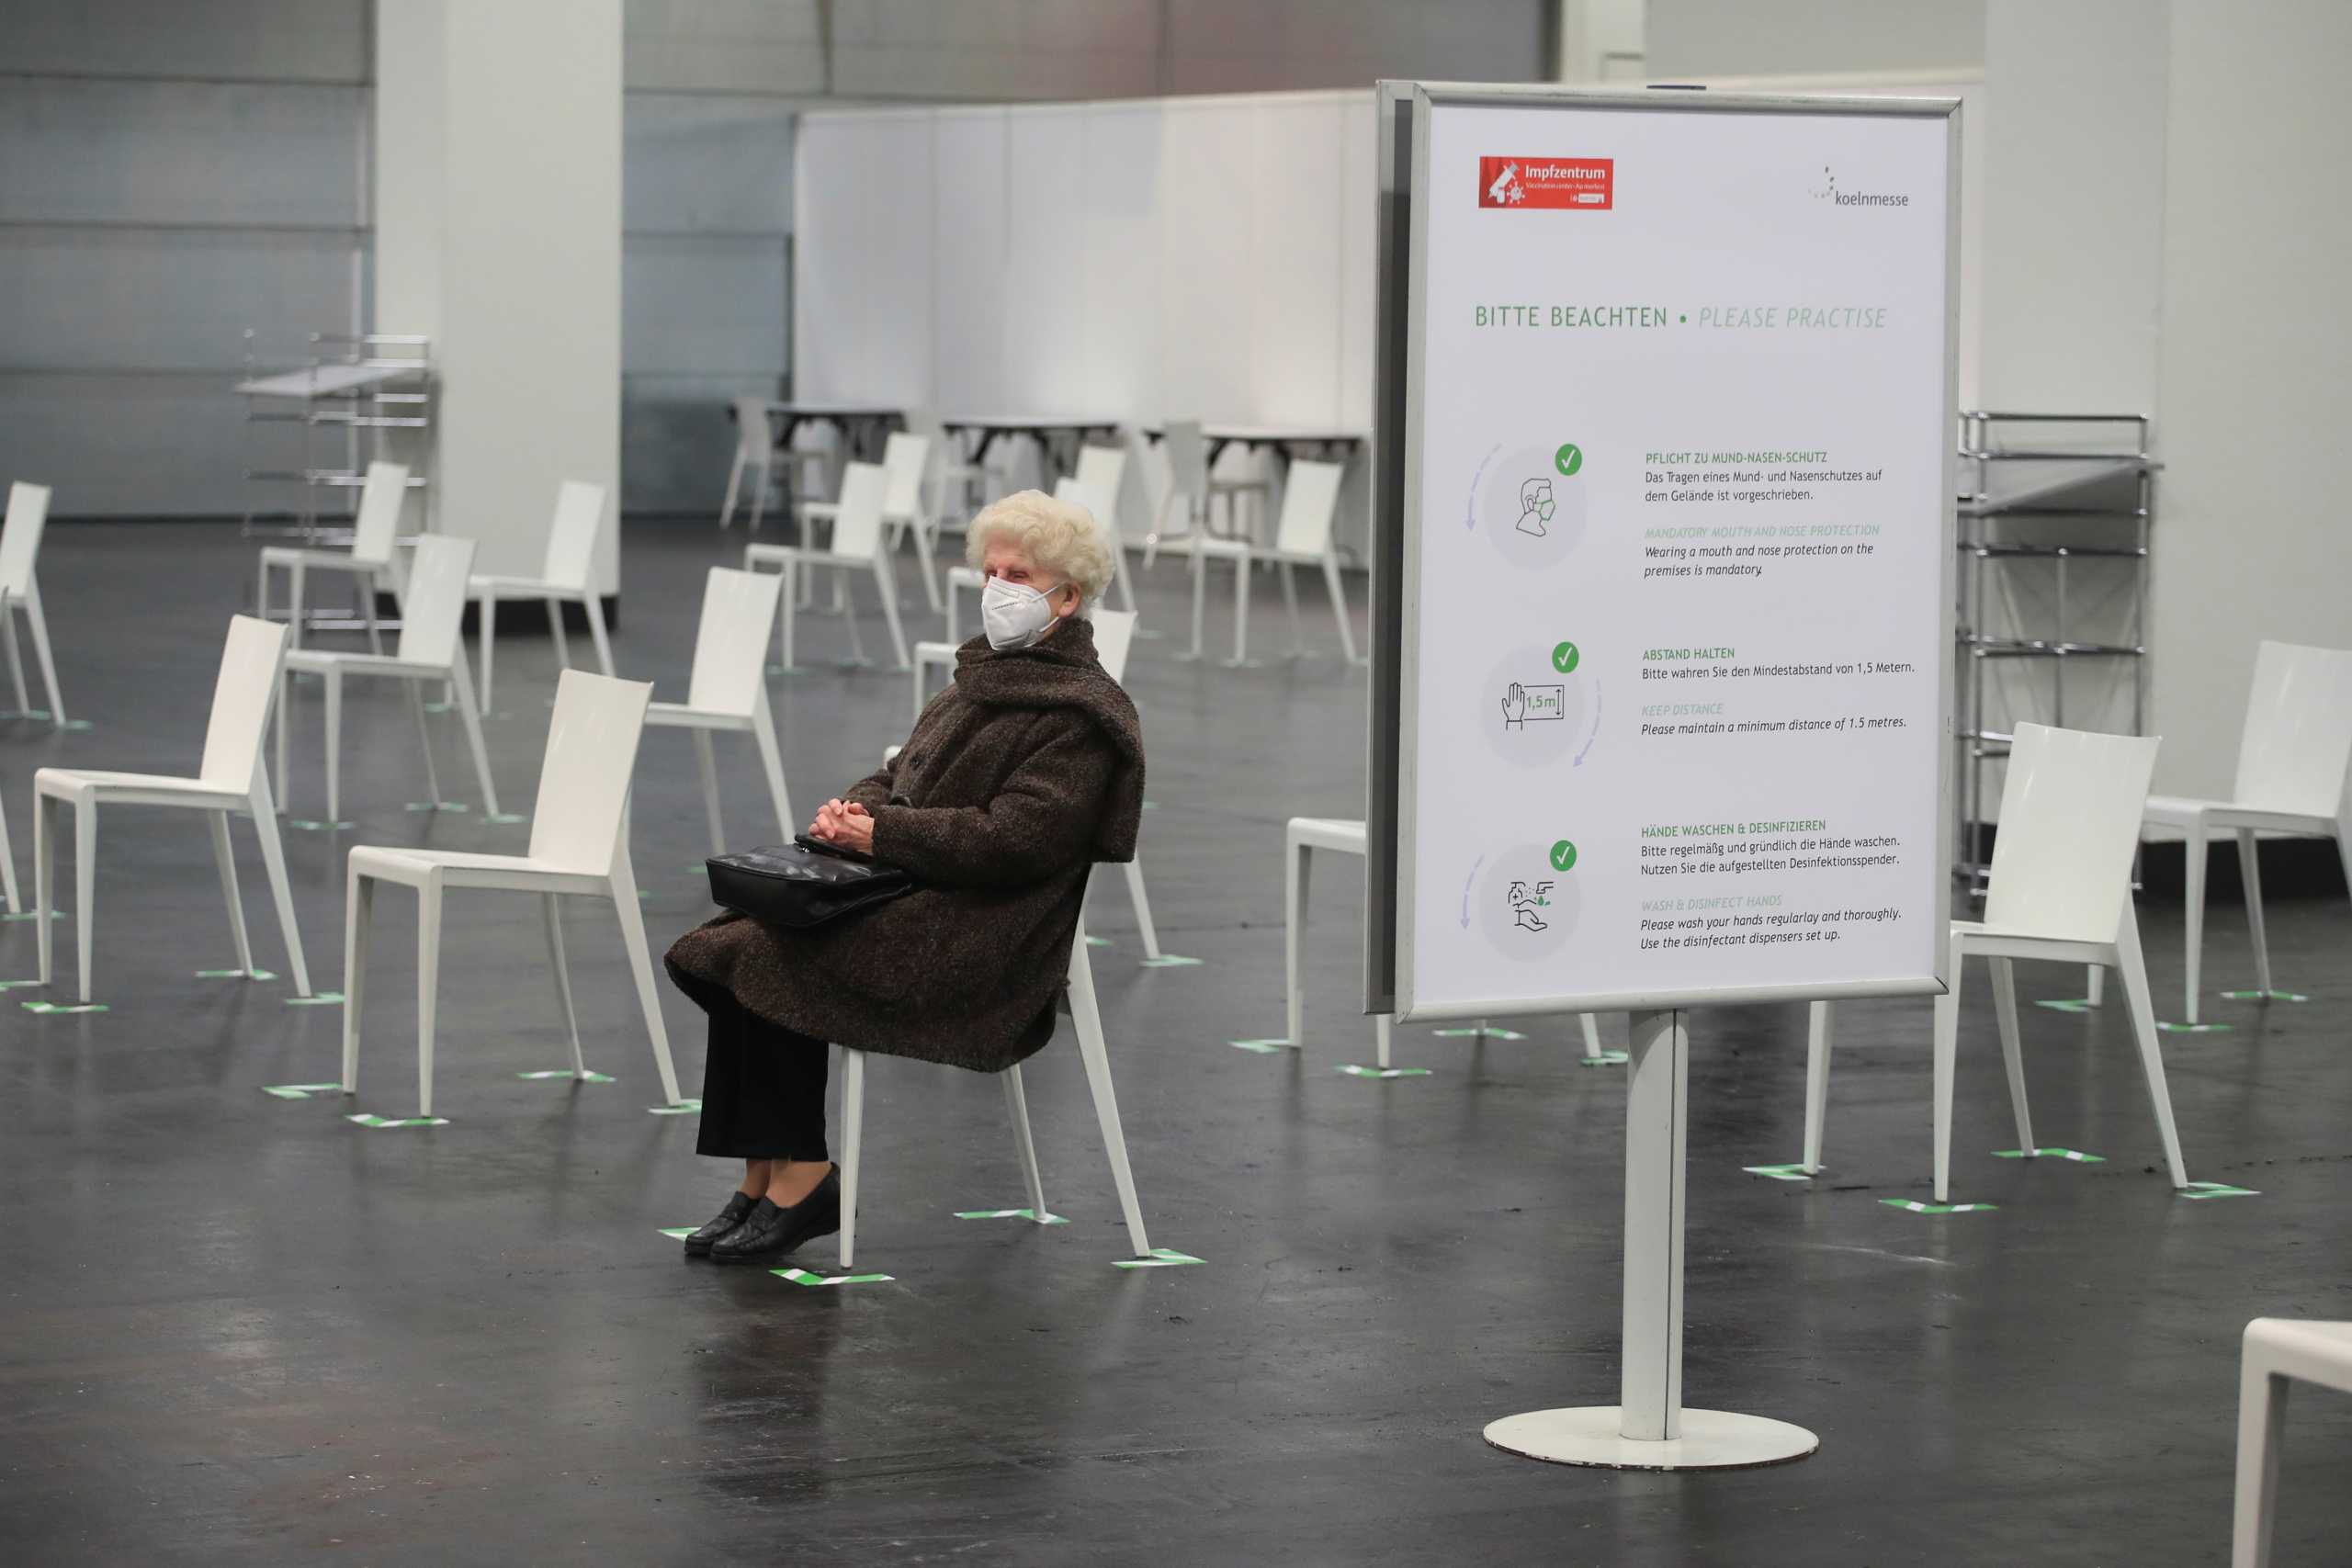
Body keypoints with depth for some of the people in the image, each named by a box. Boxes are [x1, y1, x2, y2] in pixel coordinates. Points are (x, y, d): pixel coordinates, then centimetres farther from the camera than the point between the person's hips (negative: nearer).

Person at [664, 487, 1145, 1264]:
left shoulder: (1081, 715, -10)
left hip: (990, 944, -9)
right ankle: (763, 1178, -14)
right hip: (918, 903, 9)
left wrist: (879, 832, -18)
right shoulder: (982, 676, 20)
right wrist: (854, 806, 0)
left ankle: (799, 1180, -14)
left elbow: (1012, 839, -19)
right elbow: (901, 775, 24)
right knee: (722, 951, -12)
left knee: (772, 962, -23)